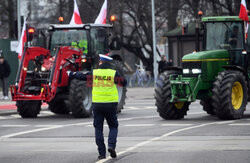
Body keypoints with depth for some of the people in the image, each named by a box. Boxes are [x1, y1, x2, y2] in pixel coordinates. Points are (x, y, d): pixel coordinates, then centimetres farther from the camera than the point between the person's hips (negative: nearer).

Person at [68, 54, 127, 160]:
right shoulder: (114, 73, -4)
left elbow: (81, 76, 13)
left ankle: (102, 153, 4)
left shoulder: (94, 73, 1)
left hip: (97, 104, 1)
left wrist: (71, 74, 31)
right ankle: (111, 146, -10)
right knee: (113, 126, 13)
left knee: (98, 128, 8)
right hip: (111, 104, -1)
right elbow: (124, 82, 4)